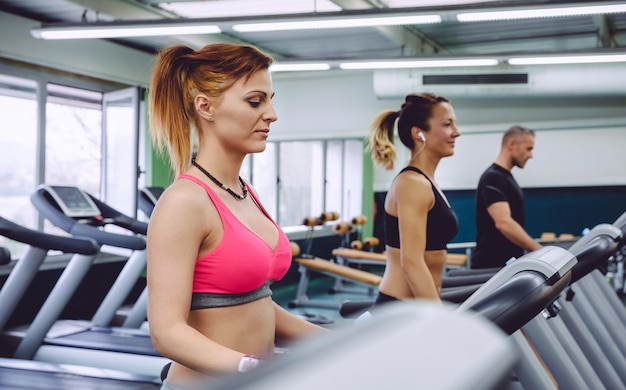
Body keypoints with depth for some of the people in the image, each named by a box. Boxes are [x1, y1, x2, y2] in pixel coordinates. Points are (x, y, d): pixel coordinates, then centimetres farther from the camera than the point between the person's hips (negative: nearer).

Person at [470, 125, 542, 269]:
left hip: (508, 264, 10)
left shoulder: (507, 177, 16)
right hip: (491, 266, -10)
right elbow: (503, 223, -28)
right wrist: (539, 251, -32)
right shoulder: (493, 178, -16)